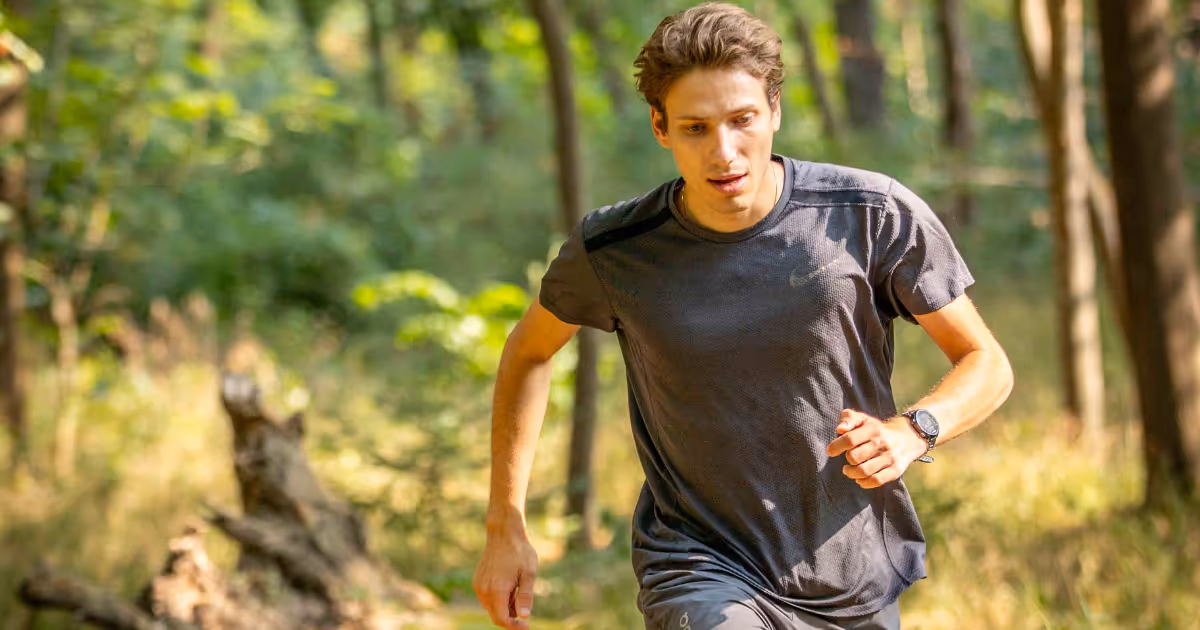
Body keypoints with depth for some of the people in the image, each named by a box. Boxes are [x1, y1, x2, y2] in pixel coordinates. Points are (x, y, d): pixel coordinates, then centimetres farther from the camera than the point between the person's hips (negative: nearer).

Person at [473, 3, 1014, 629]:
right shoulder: (611, 250, -8)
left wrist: (910, 431, -21)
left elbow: (986, 364, -1)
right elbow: (529, 349, 12)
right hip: (701, 572, -1)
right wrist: (505, 527, 8)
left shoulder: (875, 216, -10)